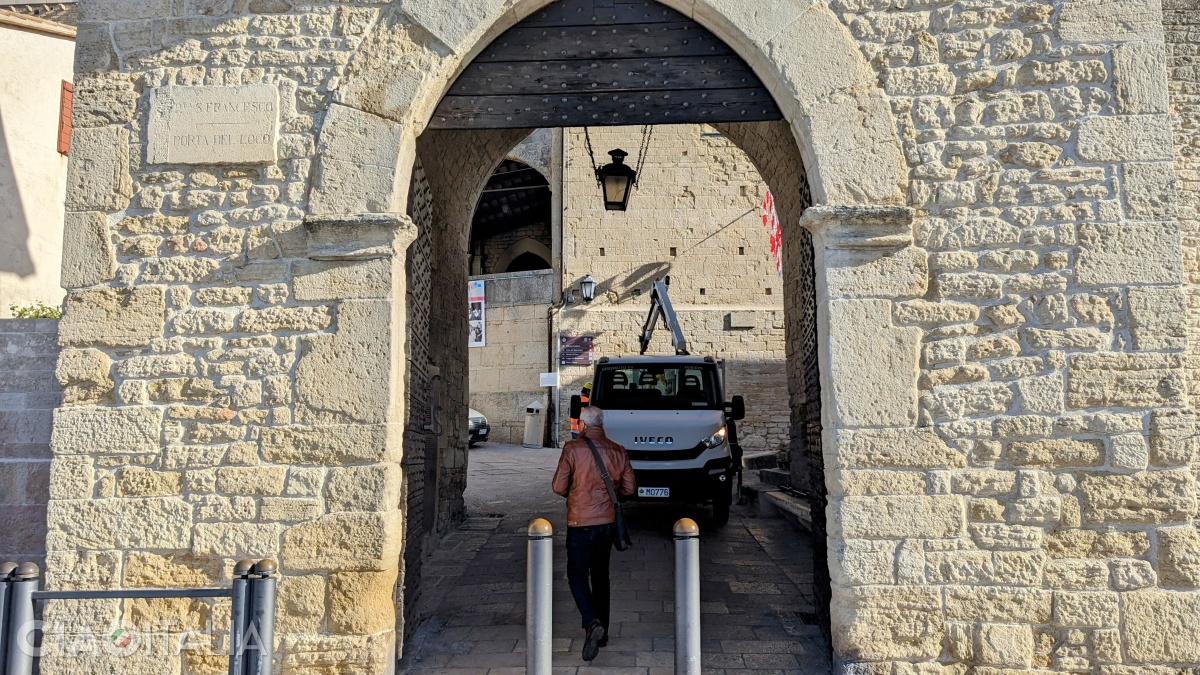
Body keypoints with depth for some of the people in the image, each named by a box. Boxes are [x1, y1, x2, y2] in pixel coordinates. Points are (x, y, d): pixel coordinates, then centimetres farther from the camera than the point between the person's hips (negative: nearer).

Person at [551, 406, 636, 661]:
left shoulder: (573, 448, -11)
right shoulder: (618, 450, 1)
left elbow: (559, 487, -10)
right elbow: (629, 488, 5)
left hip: (581, 522, -5)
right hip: (608, 522, 5)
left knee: (577, 574, 4)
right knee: (601, 575, 17)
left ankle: (592, 623, -18)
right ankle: (601, 632, 23)